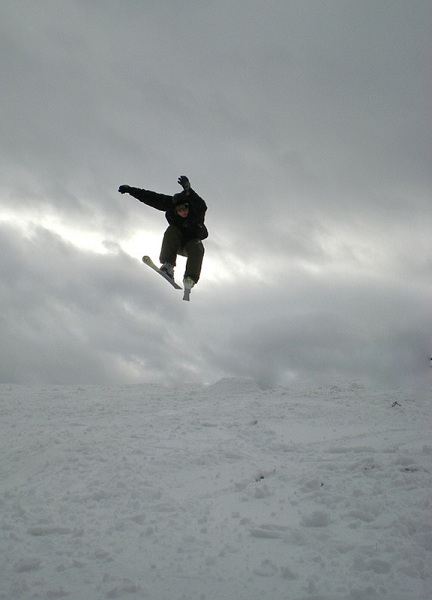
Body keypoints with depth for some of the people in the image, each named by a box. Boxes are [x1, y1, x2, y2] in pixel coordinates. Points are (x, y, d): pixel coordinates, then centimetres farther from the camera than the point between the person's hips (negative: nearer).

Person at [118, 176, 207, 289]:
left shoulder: (197, 211, -29)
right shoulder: (171, 205, -22)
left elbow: (201, 206, -54)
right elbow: (151, 198, -17)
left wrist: (188, 191, -70)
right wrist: (130, 189, -16)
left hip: (191, 243, -2)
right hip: (174, 244, 2)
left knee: (198, 247, -34)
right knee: (172, 230, -29)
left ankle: (190, 279, -37)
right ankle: (168, 265, -37)